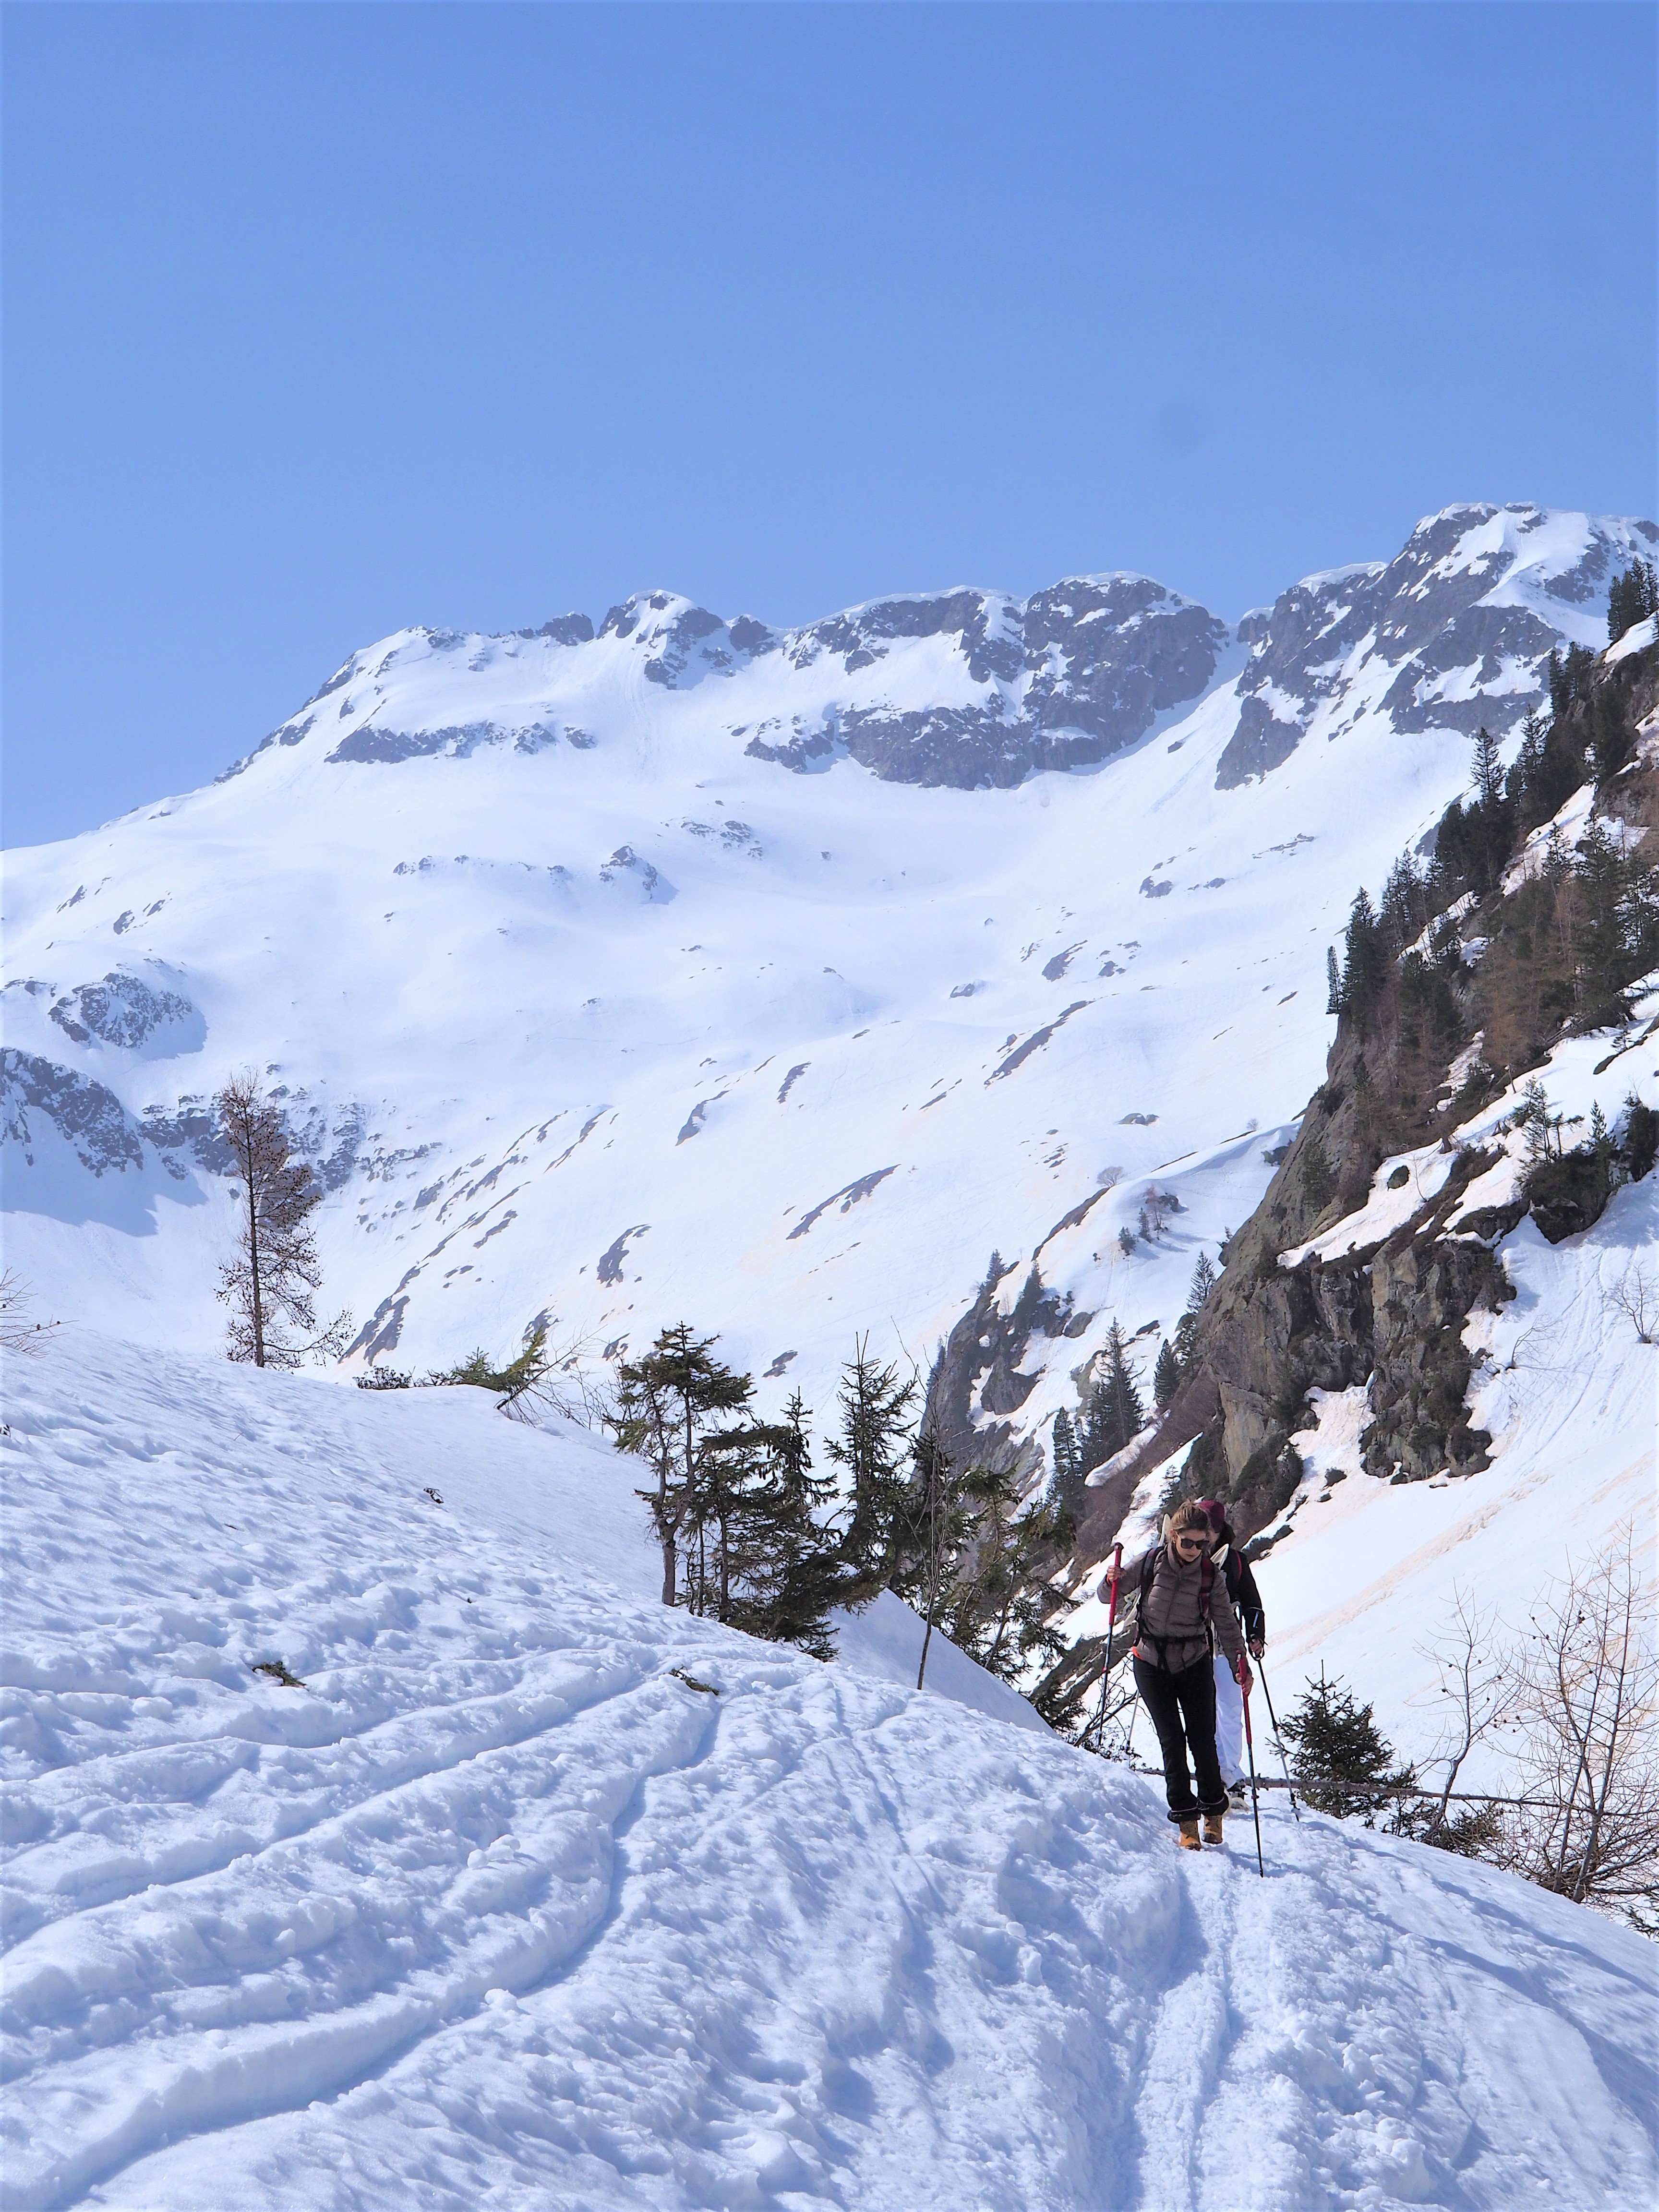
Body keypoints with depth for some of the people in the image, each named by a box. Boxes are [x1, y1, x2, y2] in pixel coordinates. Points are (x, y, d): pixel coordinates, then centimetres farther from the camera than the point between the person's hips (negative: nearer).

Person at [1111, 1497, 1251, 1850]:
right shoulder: (1151, 1563, -8)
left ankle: (1214, 1811, 14)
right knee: (1172, 1740, -5)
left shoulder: (1211, 1576, -6)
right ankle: (1186, 1820, 1)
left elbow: (1226, 1624, -2)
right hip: (1152, 1664, 0)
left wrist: (1240, 1664, -14)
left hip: (1195, 1664, 1)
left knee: (1203, 1739, -5)